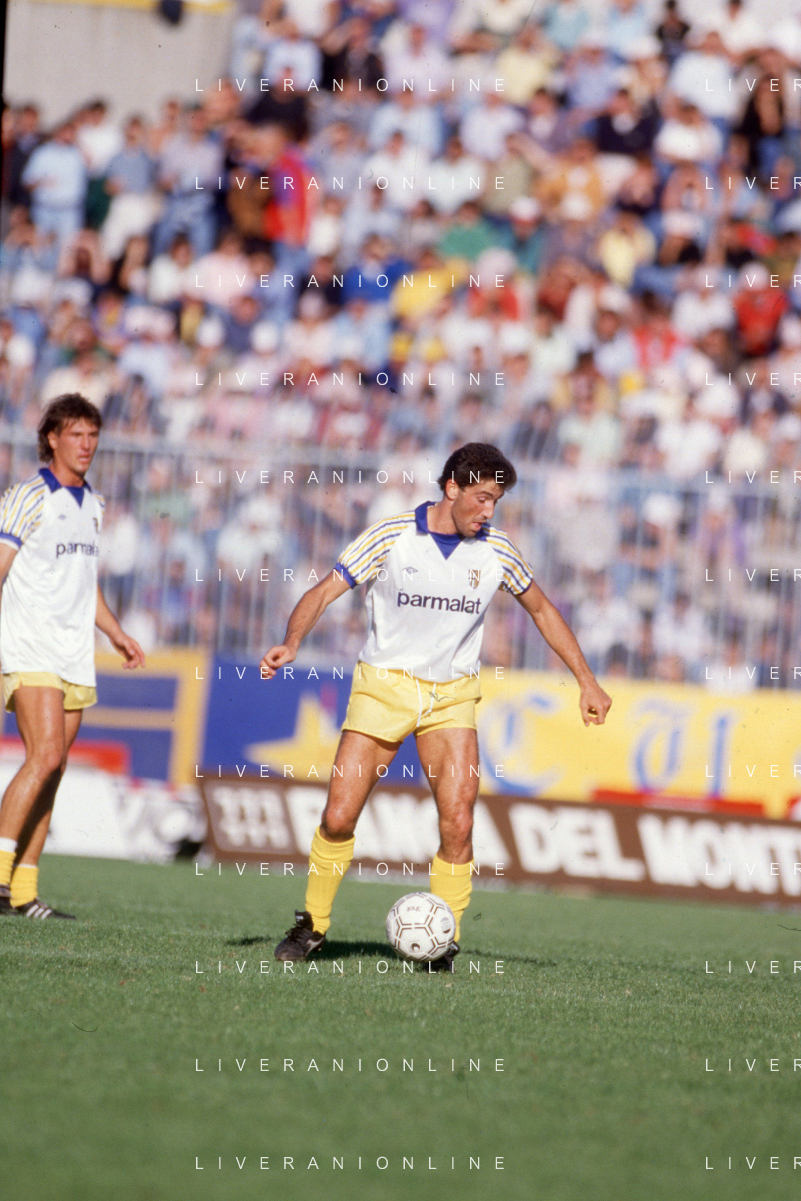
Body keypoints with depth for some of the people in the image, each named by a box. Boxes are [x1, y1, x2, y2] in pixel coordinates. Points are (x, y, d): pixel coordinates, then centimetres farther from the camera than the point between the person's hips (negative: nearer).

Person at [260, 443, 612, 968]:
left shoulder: (497, 551, 0)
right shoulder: (390, 537, -8)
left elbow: (543, 611, 15)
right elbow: (324, 592, -7)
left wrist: (588, 681, 12)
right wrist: (291, 644, -26)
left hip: (452, 697, 2)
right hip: (384, 686, -2)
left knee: (458, 824, -14)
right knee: (339, 818, -6)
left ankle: (443, 944, -2)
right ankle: (313, 924, 15)